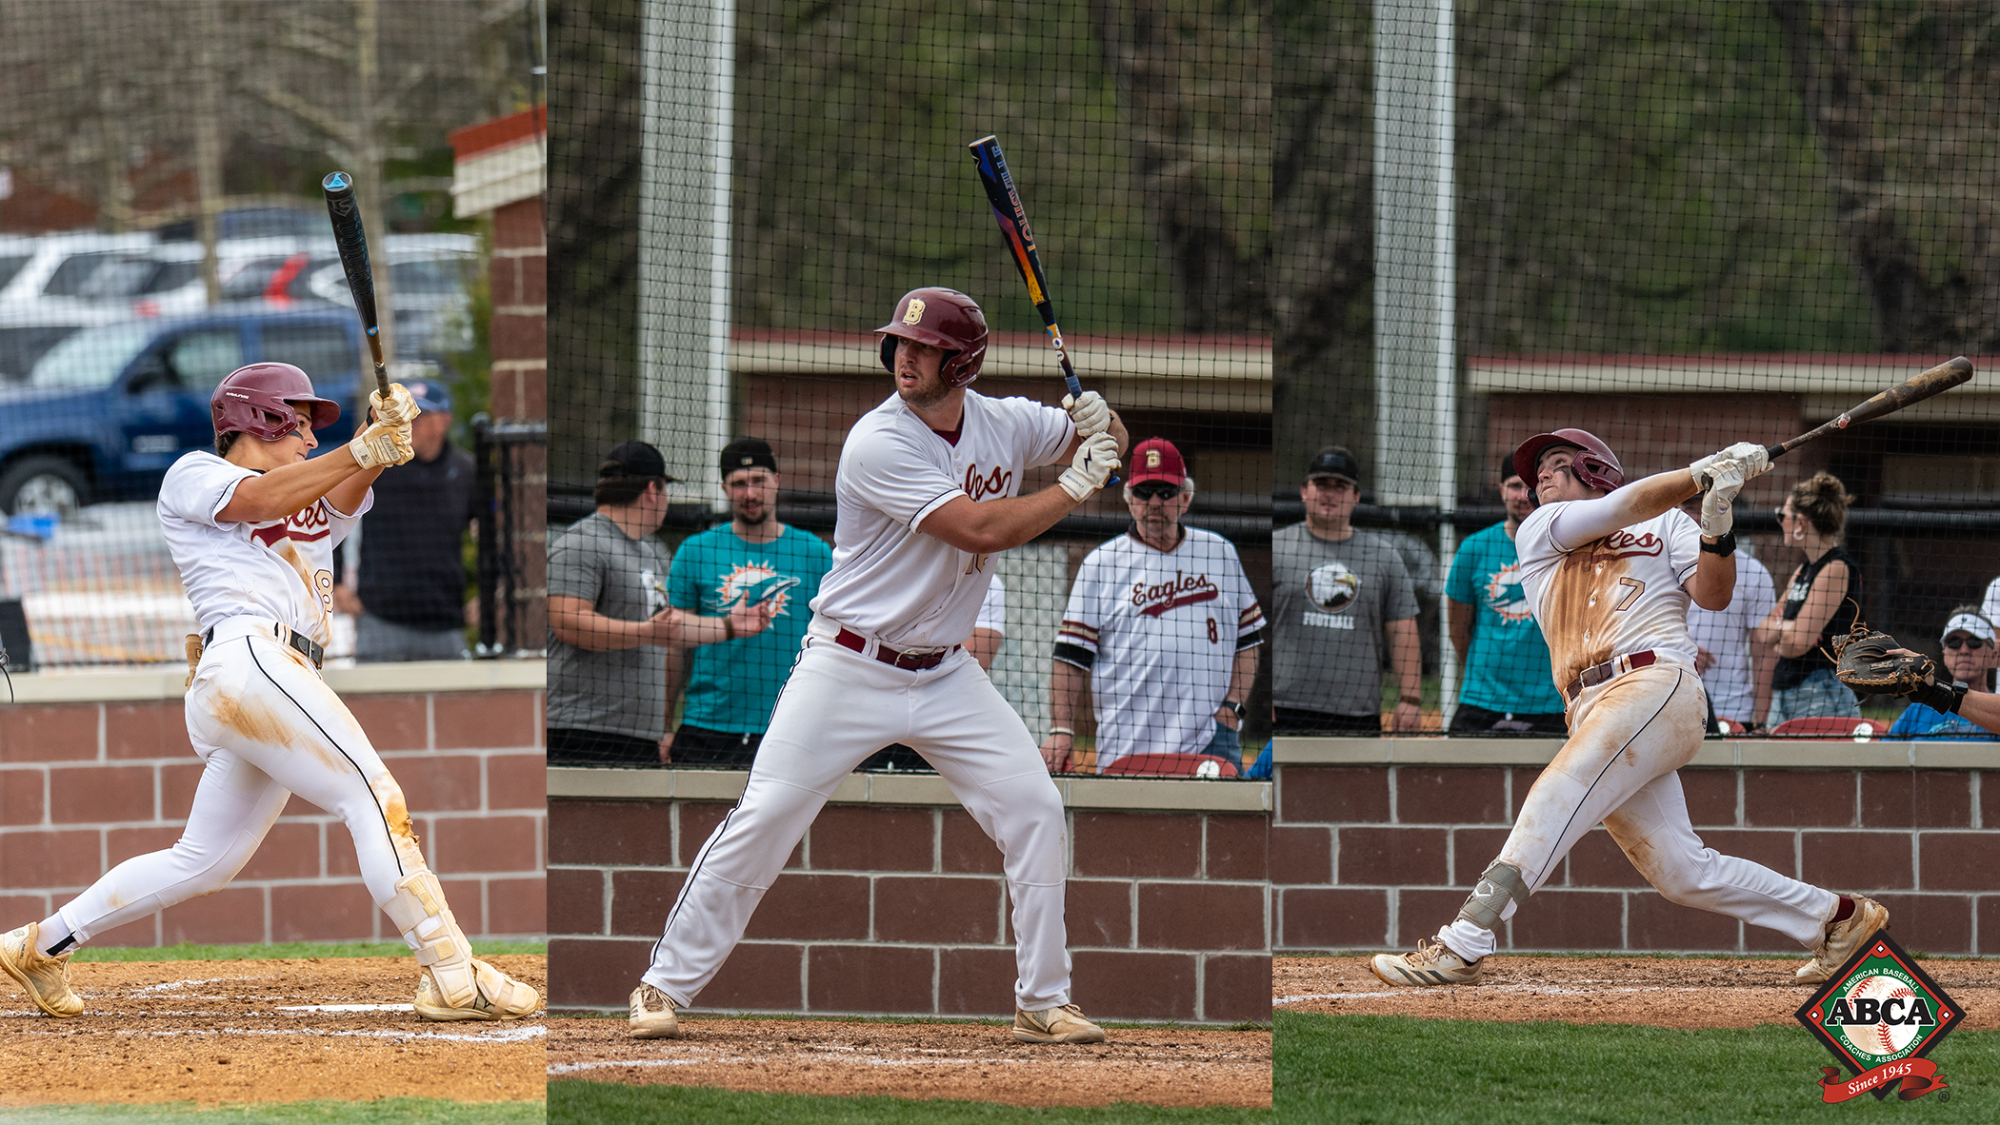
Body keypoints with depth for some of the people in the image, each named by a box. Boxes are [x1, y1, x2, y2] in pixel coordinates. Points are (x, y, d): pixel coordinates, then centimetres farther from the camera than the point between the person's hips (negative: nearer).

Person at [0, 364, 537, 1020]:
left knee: (205, 862, 12)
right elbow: (260, 499, -10)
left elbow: (348, 491, 7)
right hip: (248, 655, -9)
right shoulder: (192, 475, 11)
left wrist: (386, 431, -14)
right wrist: (357, 451, -22)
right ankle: (453, 979, -23)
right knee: (375, 801, -17)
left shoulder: (317, 506, 30)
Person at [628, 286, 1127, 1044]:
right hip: (850, 672, -5)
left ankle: (1042, 1003, 6)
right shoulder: (880, 443, -20)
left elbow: (1106, 447, 15)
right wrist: (1074, 487, -17)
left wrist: (1098, 421, -9)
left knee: (1034, 809, -4)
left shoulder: (1005, 423, 0)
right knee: (763, 820, -9)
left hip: (945, 676, 5)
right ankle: (666, 984, 2)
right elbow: (982, 529, -26)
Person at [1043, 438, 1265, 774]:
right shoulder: (1100, 564, 5)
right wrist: (1061, 729, -9)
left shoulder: (1219, 553, 13)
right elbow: (1071, 656, 2)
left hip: (1209, 740, 1)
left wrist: (1233, 706, 3)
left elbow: (1247, 640, 17)